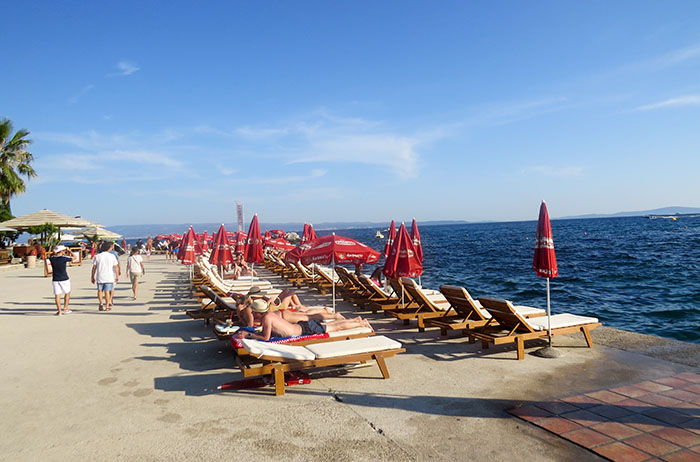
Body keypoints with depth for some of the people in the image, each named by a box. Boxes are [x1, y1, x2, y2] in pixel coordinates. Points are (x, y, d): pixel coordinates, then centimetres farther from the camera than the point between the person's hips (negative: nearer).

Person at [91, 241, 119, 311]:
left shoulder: (97, 256, 1)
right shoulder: (112, 256, -2)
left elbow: (94, 267, 2)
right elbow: (116, 267, -2)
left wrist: (92, 277, 10)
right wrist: (117, 276, 8)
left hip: (100, 277, 1)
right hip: (109, 277, -1)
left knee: (100, 290, 18)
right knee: (107, 291, 4)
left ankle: (101, 303, 2)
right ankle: (107, 307, 8)